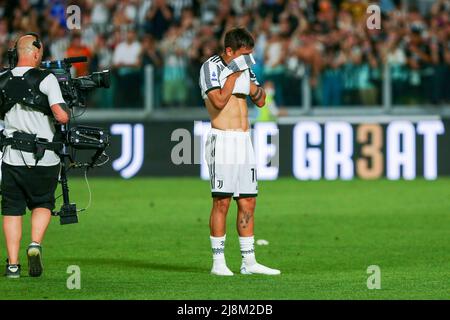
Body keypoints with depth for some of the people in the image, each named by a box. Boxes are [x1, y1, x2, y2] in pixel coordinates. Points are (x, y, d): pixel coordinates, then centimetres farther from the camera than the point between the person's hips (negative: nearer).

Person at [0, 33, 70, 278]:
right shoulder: (46, 79, -10)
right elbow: (61, 116, -19)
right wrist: (66, 110, 3)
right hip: (44, 158, -2)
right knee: (42, 204, 17)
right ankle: (35, 244, -7)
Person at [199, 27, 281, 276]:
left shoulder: (244, 68, 14)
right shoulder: (211, 67, -7)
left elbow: (260, 101, 13)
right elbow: (219, 101, -18)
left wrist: (251, 81, -4)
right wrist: (234, 72, -15)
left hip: (244, 142, 7)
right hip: (222, 141, -7)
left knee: (248, 202, 6)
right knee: (221, 202, -9)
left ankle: (249, 262, 11)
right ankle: (218, 262, -6)